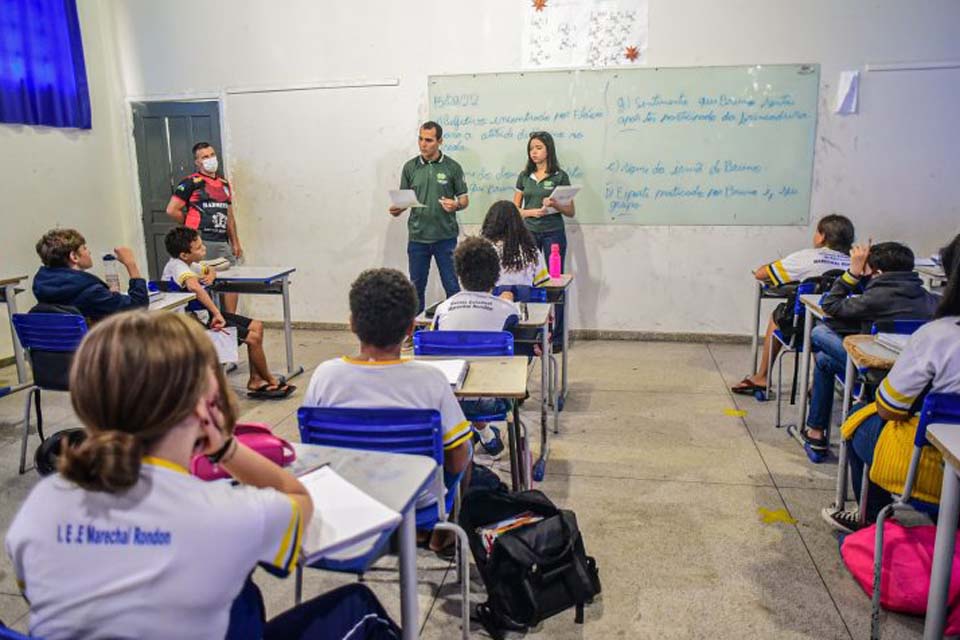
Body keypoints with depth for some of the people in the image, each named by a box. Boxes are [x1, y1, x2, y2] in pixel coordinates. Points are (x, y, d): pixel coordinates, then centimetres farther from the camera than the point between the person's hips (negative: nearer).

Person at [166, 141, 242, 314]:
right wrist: (192, 224, 4)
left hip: (223, 241, 6)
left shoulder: (224, 183, 18)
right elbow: (172, 210, -6)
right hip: (201, 241, -6)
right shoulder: (191, 183, -3)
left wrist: (235, 242, 16)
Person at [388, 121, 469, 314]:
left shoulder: (452, 167, 0)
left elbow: (464, 199, 4)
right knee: (416, 287, 9)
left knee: (452, 286, 1)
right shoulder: (410, 167, 6)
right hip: (417, 238, 2)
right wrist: (398, 209, -11)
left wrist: (456, 205, -18)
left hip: (445, 237, -2)